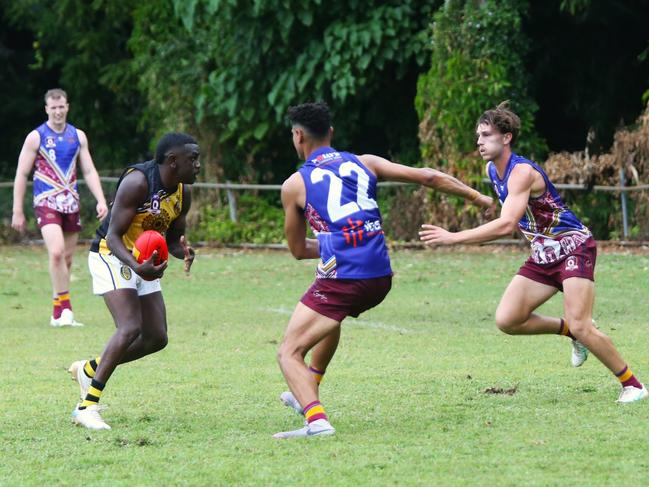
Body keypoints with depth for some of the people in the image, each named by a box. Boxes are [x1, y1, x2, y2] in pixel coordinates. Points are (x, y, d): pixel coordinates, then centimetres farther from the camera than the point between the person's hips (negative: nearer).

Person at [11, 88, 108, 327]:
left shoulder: (78, 136, 9)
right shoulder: (36, 137, -3)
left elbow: (89, 171, 12)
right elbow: (21, 175, -1)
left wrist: (101, 200, -1)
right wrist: (17, 211, -4)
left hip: (71, 204, 5)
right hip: (46, 203, -5)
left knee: (67, 258, 7)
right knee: (56, 252, -22)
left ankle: (58, 312, 16)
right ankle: (64, 307, -18)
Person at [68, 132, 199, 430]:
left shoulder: (182, 193, -1)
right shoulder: (137, 183, -25)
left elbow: (173, 238, 11)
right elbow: (113, 235, -25)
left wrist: (183, 252, -14)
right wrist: (136, 266, -42)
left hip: (144, 262, 8)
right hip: (111, 256, -8)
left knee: (157, 338, 4)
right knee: (131, 328, -24)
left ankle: (89, 370, 25)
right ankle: (87, 407, -21)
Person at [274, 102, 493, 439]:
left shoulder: (294, 185, 5)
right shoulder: (365, 163, 13)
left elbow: (298, 250, 14)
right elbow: (429, 177, 11)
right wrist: (480, 198, 20)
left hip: (341, 280, -6)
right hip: (381, 278, 6)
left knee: (289, 353, -2)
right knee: (333, 317, 37)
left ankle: (316, 419, -26)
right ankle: (307, 395, 46)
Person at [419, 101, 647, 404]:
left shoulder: (522, 172, -24)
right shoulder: (492, 169, 5)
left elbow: (506, 225, -36)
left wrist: (452, 238, -36)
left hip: (573, 246, -9)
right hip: (543, 255, 9)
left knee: (581, 327, -19)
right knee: (507, 320, -5)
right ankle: (570, 330, 16)